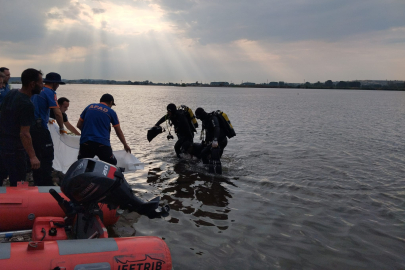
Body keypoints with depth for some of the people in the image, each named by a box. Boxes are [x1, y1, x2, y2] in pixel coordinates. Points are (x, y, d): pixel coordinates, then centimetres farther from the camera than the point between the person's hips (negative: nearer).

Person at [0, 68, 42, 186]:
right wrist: (32, 156, -25)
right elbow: (24, 134, -25)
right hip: (14, 150, -9)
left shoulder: (11, 93, 3)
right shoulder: (27, 105, -22)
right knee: (17, 186, 2)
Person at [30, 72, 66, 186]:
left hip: (30, 127, 9)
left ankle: (37, 183, 22)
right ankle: (47, 184, -4)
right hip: (40, 128, -8)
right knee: (47, 157, -4)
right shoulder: (50, 92, -8)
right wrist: (61, 128, -5)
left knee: (35, 156, 15)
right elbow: (57, 113, -17)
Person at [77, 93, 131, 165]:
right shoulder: (111, 112, 9)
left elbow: (79, 125, 17)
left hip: (85, 142, 3)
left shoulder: (89, 107, 16)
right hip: (102, 144, -3)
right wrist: (125, 145, 26)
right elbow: (119, 132, 14)